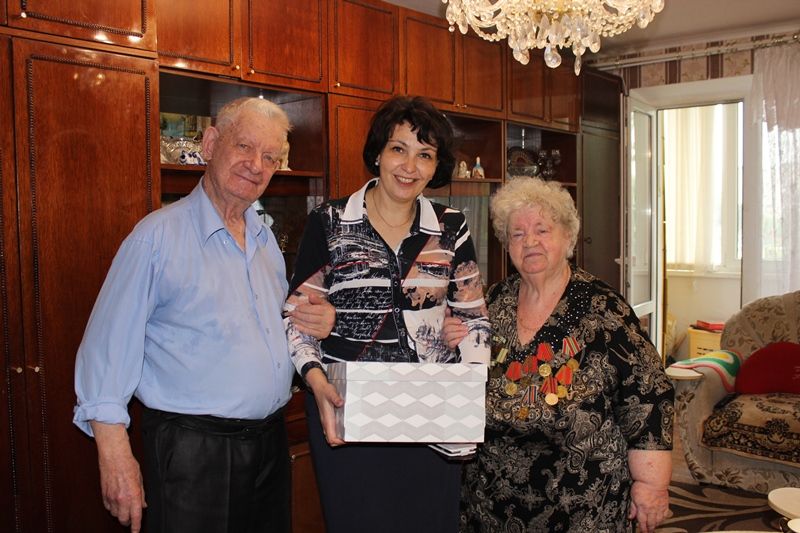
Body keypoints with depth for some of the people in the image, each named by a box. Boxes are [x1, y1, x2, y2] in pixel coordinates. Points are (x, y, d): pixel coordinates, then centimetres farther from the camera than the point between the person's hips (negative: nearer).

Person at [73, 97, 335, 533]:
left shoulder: (266, 240, 11)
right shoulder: (158, 235, -11)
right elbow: (109, 347, -15)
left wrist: (316, 322, 1)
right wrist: (114, 454, -19)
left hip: (270, 443, 7)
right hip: (192, 449, -6)